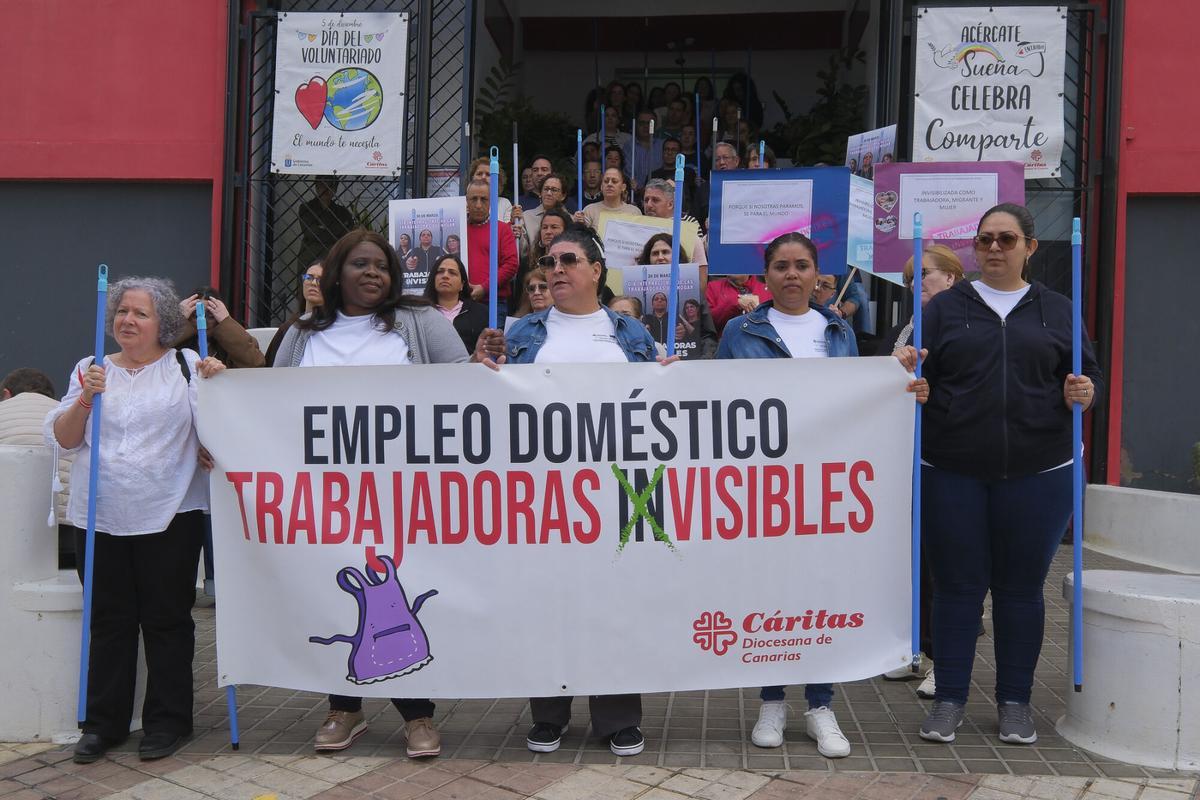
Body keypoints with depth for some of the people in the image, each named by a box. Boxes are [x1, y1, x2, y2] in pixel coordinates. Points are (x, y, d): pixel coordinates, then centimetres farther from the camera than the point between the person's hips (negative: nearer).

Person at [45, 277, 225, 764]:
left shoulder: (185, 365, 3)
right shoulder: (90, 370, 11)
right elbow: (62, 439, 5)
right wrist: (85, 399, -11)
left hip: (169, 517, -2)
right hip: (99, 518, 3)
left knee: (167, 619, 4)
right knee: (109, 621, 10)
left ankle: (168, 721, 16)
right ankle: (104, 723, 22)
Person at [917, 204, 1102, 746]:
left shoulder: (1056, 311, 10)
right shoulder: (945, 307, 7)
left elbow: (1088, 373, 11)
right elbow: (916, 375, 3)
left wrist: (1083, 392, -10)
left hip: (1037, 473, 1)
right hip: (951, 472, -1)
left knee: (1022, 588, 9)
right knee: (957, 586, 5)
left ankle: (1015, 701, 23)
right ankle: (949, 698, 18)